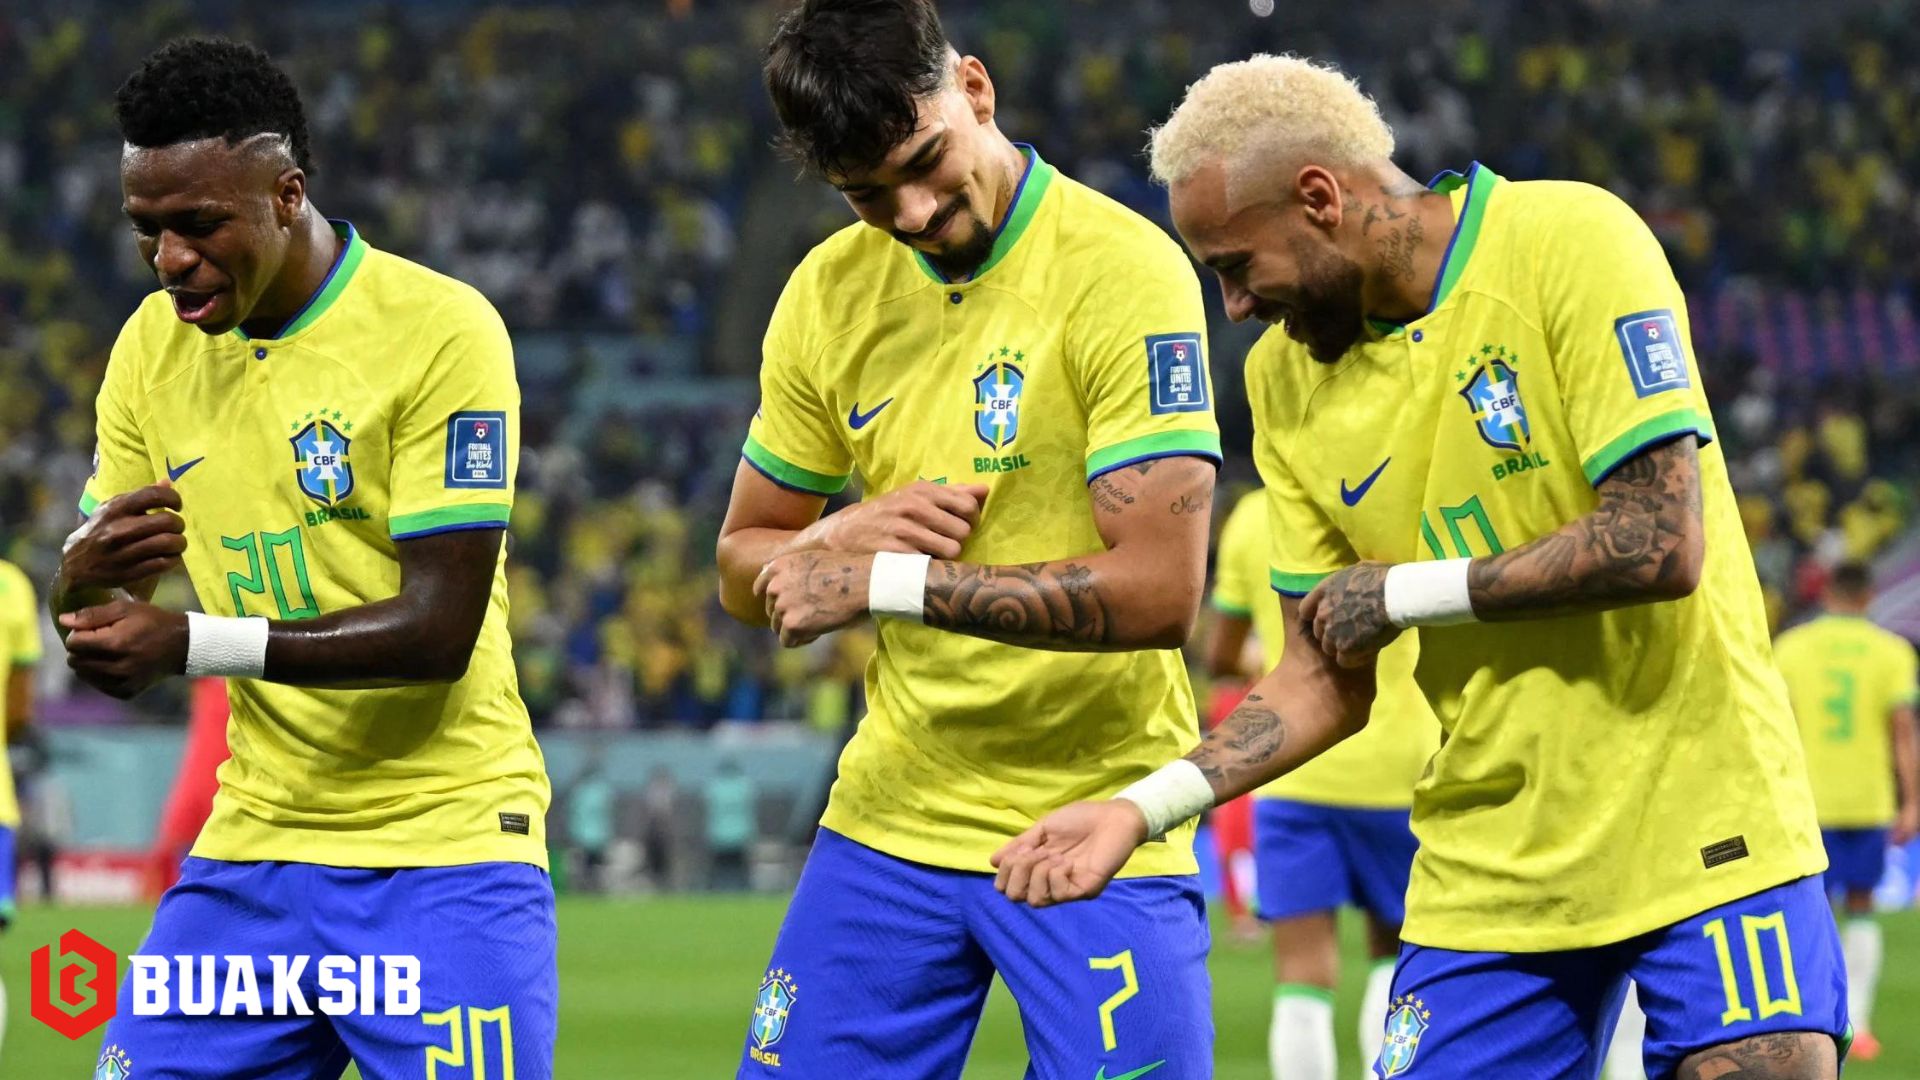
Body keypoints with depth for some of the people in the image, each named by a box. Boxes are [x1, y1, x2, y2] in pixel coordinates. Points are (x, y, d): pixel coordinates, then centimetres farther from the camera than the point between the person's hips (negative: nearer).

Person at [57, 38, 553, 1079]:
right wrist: (87, 575, -14)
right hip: (252, 845, 5)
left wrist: (195, 642, -25)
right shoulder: (154, 345, 7)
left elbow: (441, 628, -18)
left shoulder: (439, 330, -12)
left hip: (444, 849, -5)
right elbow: (96, 629, 11)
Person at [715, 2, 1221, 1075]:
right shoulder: (828, 292, 5)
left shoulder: (1123, 270, -14)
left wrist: (887, 582, -21)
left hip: (1096, 824, -5)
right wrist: (845, 535, -10)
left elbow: (1161, 591, -21)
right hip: (891, 817, 5)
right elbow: (746, 569, 13)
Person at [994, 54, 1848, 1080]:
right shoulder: (1285, 377, 5)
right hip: (1492, 870, 5)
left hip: (1705, 833, -5)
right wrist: (1143, 808, -6)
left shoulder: (1570, 241, -12)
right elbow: (1326, 682, 8)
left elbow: (1661, 544, -20)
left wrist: (1404, 591, -11)